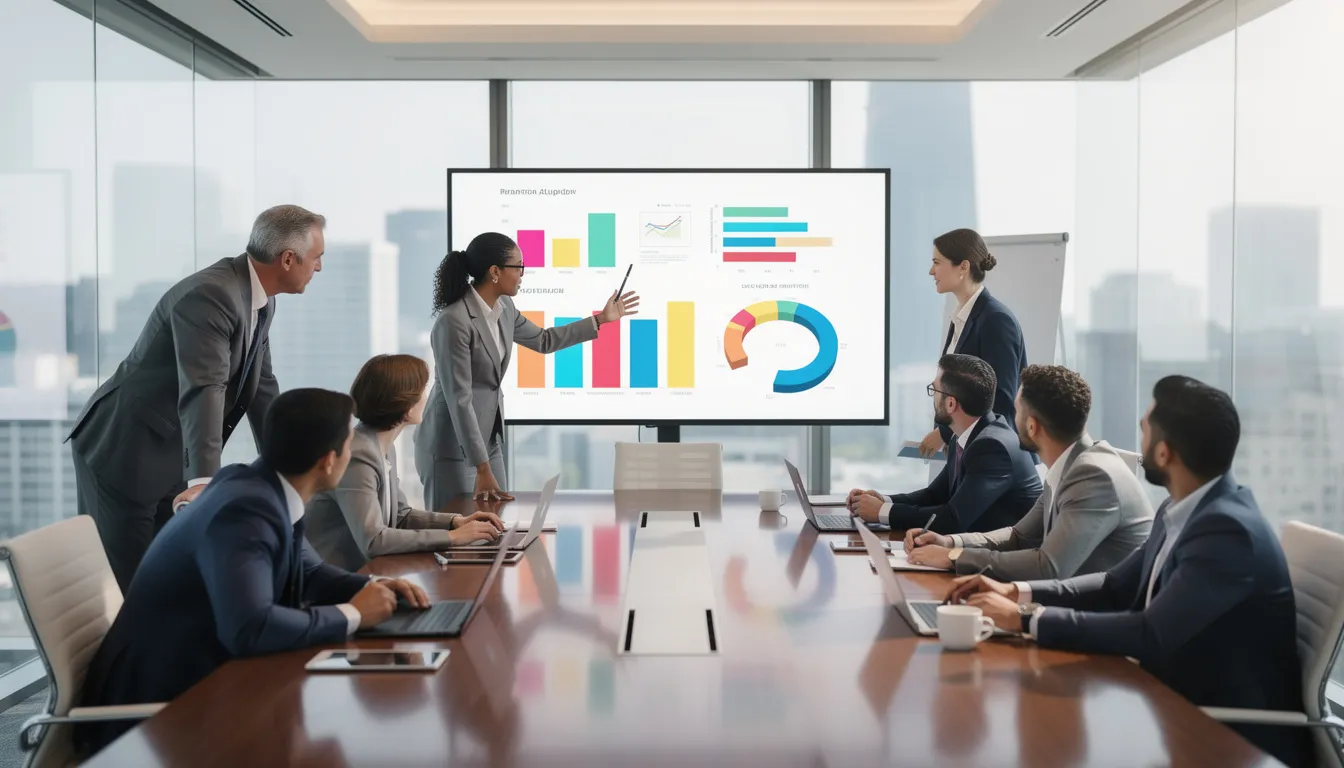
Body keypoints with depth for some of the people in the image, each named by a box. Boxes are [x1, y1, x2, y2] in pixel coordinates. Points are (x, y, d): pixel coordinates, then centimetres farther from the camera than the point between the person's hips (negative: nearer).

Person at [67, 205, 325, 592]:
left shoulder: (262, 301, 4)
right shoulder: (209, 296, -25)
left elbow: (261, 388, 13)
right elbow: (203, 390, -37)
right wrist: (204, 479, -46)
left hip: (173, 457, 9)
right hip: (123, 449, -9)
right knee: (126, 579, -4)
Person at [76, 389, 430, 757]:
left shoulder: (264, 490, 0)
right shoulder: (245, 512, -26)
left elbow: (307, 573, 15)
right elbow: (249, 629, -38)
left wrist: (373, 588, -3)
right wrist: (352, 614, -25)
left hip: (203, 681, 8)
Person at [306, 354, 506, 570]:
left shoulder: (385, 446, 6)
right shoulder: (357, 456, -21)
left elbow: (400, 515, 15)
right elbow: (372, 541, -26)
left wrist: (454, 521, 0)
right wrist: (451, 537, -22)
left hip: (364, 572, 8)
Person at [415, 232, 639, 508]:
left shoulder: (503, 308, 2)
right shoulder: (454, 321, -25)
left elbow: (543, 340, 21)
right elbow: (459, 399, -26)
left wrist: (601, 320, 20)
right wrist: (482, 470, -26)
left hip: (488, 438, 9)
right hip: (451, 446, -8)